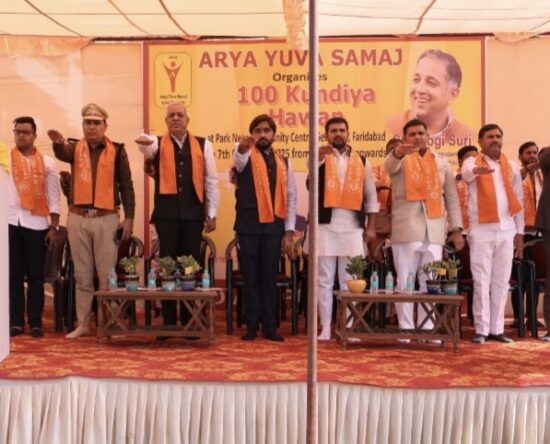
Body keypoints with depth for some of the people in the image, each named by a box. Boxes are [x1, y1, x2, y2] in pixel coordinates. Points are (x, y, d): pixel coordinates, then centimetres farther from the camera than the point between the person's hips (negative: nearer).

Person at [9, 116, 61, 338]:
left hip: (36, 224, 0)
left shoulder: (47, 163, 8)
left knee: (35, 275, 2)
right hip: (10, 222, 0)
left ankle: (35, 322, 9)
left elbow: (53, 197, 6)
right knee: (13, 274, 3)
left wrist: (54, 227, 1)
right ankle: (15, 321, 9)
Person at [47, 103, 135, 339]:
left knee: (107, 274, 1)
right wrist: (58, 142, -41)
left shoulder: (116, 150, 3)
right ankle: (82, 324, 17)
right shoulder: (75, 147, 7)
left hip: (106, 219, -2)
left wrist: (129, 217, -3)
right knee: (82, 275, 9)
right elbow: (62, 154, -17)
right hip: (78, 218, 2)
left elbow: (126, 185, 3)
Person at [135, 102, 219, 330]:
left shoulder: (202, 145, 8)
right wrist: (144, 142, -43)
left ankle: (189, 321, 14)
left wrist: (212, 213, 4)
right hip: (166, 212, -1)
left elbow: (211, 180, 8)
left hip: (193, 212, 1)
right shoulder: (158, 143, 7)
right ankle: (168, 322, 10)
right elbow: (148, 145, -19)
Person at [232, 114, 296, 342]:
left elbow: (291, 198, 9)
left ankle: (269, 326, 13)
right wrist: (242, 148, -50)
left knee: (269, 276, 7)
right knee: (251, 276, 4)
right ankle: (252, 325, 12)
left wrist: (289, 232, 1)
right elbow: (238, 160, -25)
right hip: (249, 225, -2)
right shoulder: (246, 156, 2)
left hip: (274, 226, 2)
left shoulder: (283, 162, 10)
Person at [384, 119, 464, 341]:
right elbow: (390, 166, -19)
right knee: (405, 282, -1)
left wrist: (456, 228, 5)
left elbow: (452, 196, 14)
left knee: (430, 284, 4)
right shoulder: (400, 159, 7)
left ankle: (426, 330, 11)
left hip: (434, 229, 3)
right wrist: (399, 152, -42)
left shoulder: (441, 162, 16)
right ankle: (406, 331, 4)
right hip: (406, 229, -3)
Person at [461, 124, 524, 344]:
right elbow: (466, 174, -24)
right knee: (482, 282, -1)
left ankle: (497, 328, 13)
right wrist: (477, 170, -48)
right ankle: (481, 329, 4)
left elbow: (518, 200, 14)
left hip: (507, 230, 4)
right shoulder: (472, 162, 1)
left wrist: (520, 232, 8)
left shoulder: (512, 167, 12)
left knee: (501, 282, 6)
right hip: (481, 230, -4)